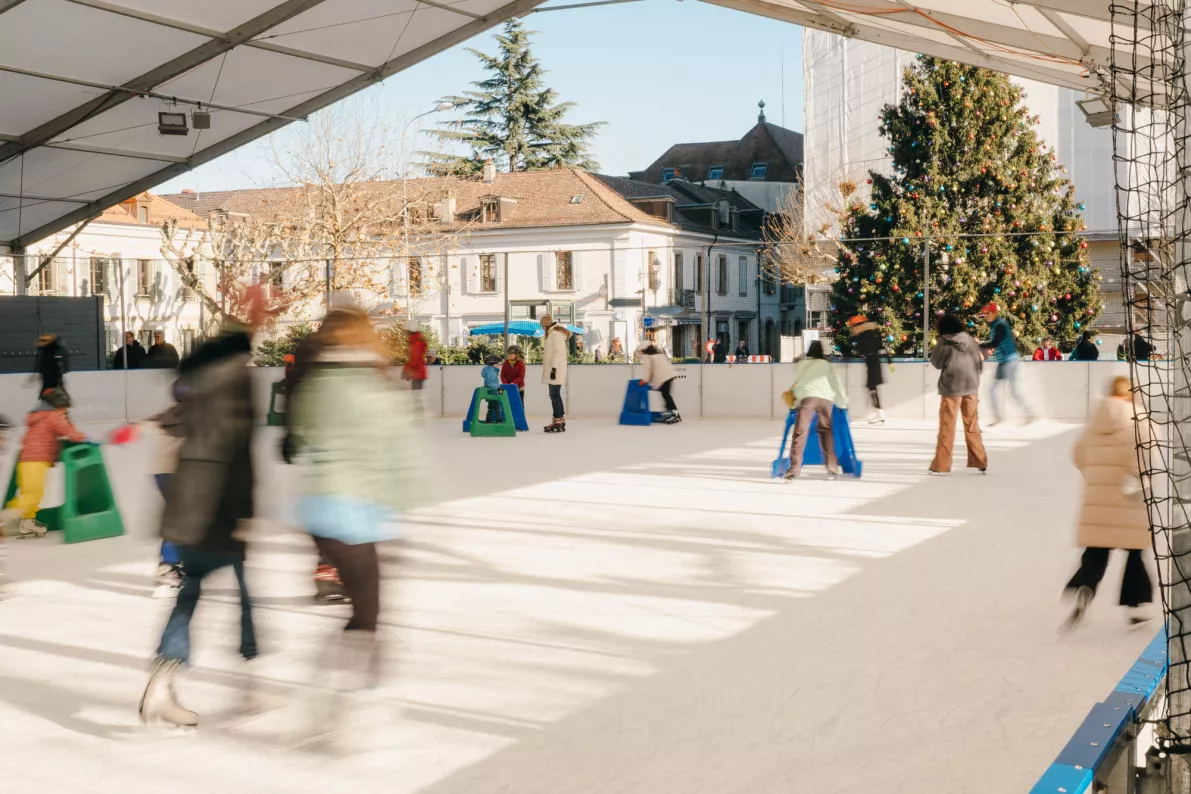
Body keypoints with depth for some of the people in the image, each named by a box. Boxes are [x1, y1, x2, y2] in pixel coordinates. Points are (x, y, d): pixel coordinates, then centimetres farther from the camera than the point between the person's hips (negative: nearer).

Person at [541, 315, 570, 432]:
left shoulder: (555, 333, -12)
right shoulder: (552, 333, 19)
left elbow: (558, 352, -19)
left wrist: (554, 368, -23)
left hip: (556, 369, -10)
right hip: (553, 370, 10)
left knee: (554, 395, -11)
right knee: (556, 395, 12)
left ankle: (557, 422, -11)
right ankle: (561, 422, 15)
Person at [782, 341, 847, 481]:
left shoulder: (800, 365, 26)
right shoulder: (826, 364, 24)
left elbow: (795, 383, 31)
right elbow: (836, 384, 24)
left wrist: (794, 401, 44)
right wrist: (843, 403, 35)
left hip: (807, 397, -1)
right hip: (825, 399, 1)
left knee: (800, 432, -9)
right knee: (826, 431, 17)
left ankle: (795, 468, -20)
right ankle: (832, 466, 16)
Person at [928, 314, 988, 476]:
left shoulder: (944, 343, -10)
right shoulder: (971, 341, 1)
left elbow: (936, 363, -2)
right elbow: (980, 365, 5)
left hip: (951, 388, -3)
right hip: (971, 388, 3)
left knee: (947, 427, 5)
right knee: (972, 426, 14)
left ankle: (941, 464, 6)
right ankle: (980, 462, 16)